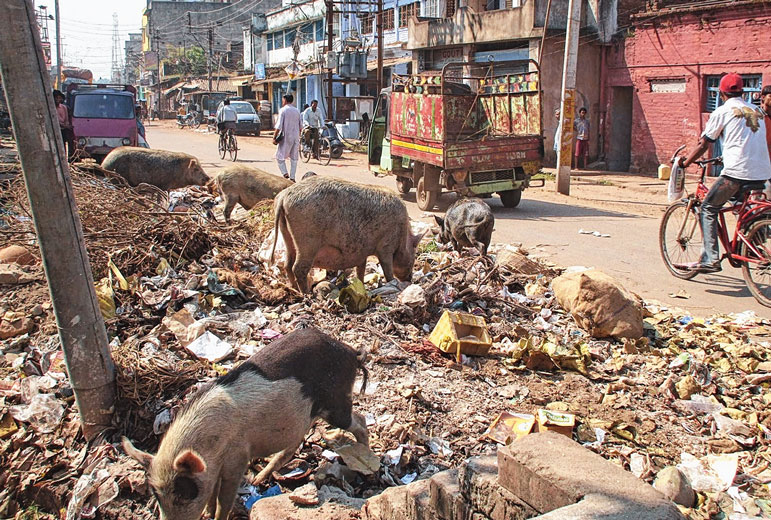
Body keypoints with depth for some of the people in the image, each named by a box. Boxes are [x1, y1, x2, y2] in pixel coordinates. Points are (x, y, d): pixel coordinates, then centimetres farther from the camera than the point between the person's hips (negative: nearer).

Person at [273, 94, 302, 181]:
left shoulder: (283, 110, -8)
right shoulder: (297, 111, 10)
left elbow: (279, 126, -14)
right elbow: (301, 126, 13)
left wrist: (274, 137, -11)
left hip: (286, 137, -5)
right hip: (296, 137, 5)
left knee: (280, 156, 5)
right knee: (294, 158, 8)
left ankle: (285, 173, -10)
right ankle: (292, 177, 9)